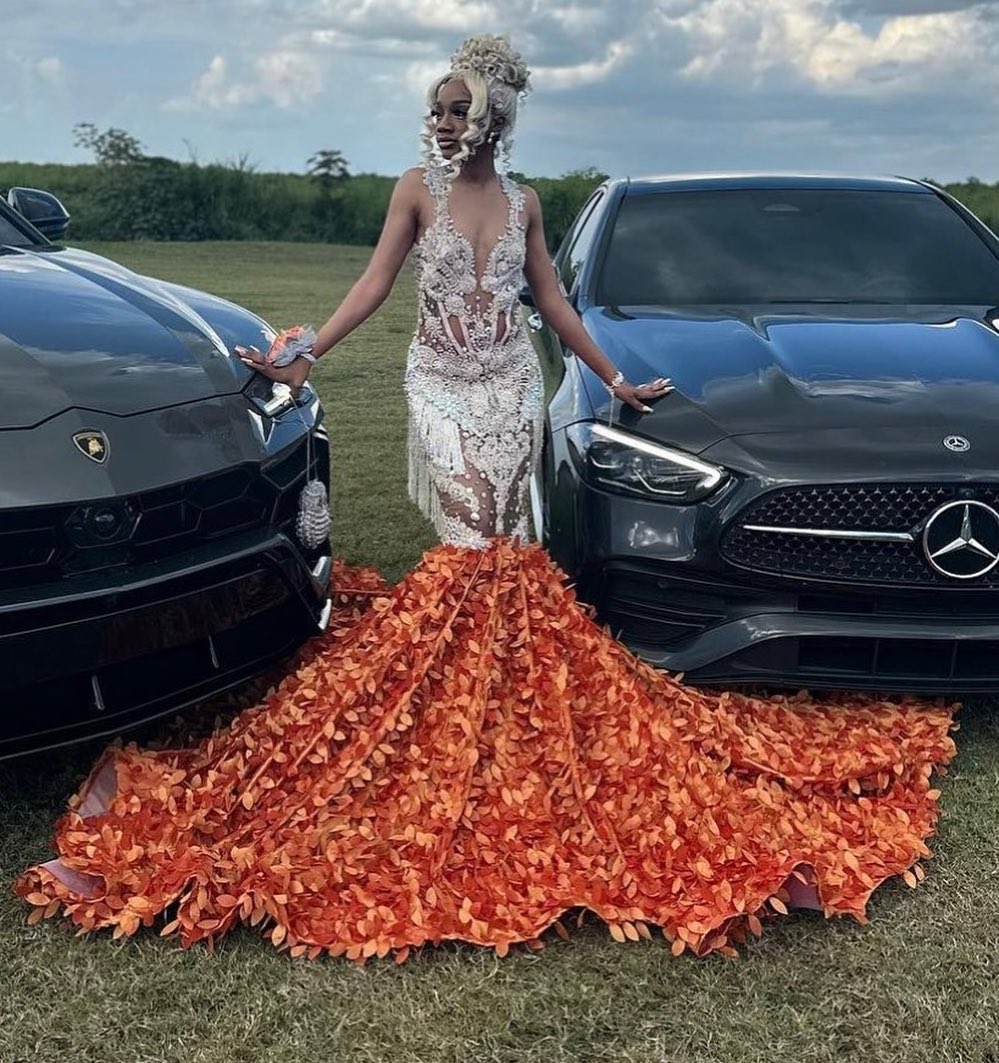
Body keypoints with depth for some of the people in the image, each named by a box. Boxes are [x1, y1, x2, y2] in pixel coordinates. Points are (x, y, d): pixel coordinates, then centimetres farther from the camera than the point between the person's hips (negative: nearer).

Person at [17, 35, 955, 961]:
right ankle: (463, 690, 3)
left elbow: (552, 303, 11)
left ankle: (495, 695, 11)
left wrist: (616, 380, 11)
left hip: (511, 383, 2)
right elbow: (375, 284, -4)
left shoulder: (523, 203, 8)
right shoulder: (418, 188, 0)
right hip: (440, 381, -2)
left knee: (499, 538, -1)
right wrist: (303, 359, -13)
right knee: (470, 537, -10)